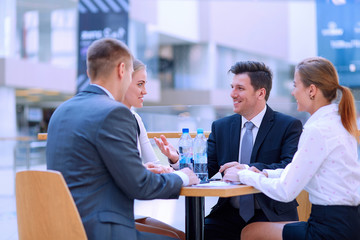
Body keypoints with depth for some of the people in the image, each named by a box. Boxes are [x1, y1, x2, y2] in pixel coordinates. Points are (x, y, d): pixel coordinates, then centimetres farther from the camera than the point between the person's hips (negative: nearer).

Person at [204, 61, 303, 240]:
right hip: (229, 215, 4)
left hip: (271, 215, -3)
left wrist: (249, 169, -27)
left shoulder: (289, 126, 0)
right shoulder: (220, 127, 14)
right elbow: (206, 170, 5)